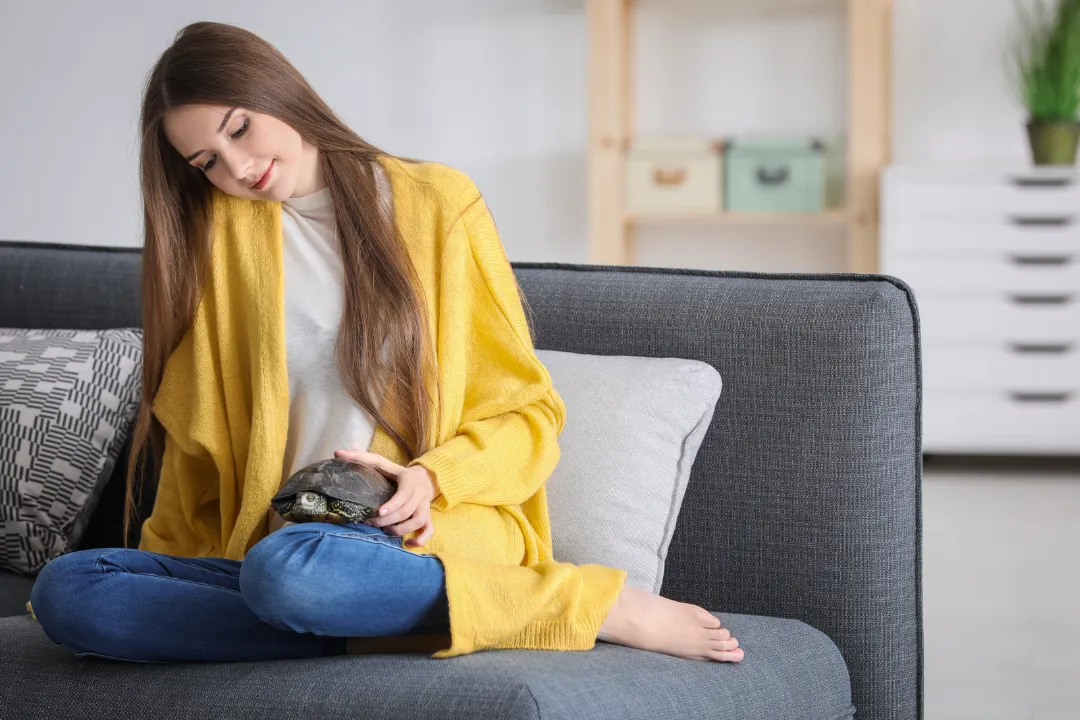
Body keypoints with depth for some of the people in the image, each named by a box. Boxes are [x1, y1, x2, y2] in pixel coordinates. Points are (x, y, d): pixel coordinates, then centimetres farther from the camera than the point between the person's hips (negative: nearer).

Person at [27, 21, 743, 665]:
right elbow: (196, 435, 17)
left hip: (435, 534, -4)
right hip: (277, 542, 5)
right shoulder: (221, 231, 14)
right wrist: (162, 571, 6)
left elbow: (528, 410, 7)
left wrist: (432, 478, -11)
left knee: (286, 569, -40)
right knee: (62, 588, -23)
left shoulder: (437, 204, 5)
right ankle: (364, 631, -26)